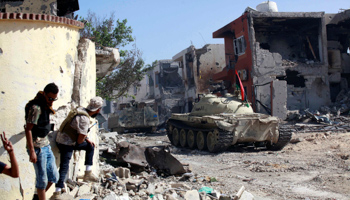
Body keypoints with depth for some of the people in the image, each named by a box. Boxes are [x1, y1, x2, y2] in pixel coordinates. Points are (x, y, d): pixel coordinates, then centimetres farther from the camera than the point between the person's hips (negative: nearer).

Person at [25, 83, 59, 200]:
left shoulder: (45, 106, 9)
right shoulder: (36, 108, -18)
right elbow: (28, 129, -20)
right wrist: (32, 151, -22)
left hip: (46, 145, 9)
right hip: (37, 147, -9)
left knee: (54, 176, 14)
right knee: (42, 179, 0)